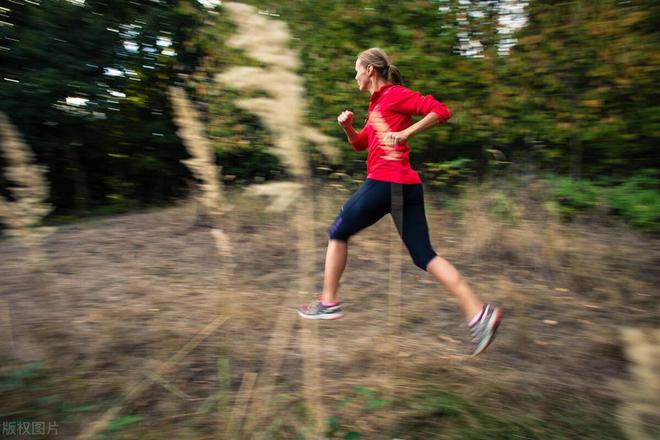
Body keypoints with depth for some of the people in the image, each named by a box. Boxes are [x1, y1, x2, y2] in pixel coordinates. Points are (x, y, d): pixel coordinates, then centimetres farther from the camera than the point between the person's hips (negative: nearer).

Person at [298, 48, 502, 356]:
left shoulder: (394, 94, -2)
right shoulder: (377, 103, 25)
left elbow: (441, 111, -11)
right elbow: (359, 144, 31)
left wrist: (405, 133, -16)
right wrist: (348, 126, 13)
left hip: (385, 182, -9)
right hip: (406, 186, 9)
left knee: (338, 234, 7)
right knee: (424, 255, 4)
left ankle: (329, 303, 16)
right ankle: (477, 312, -2)